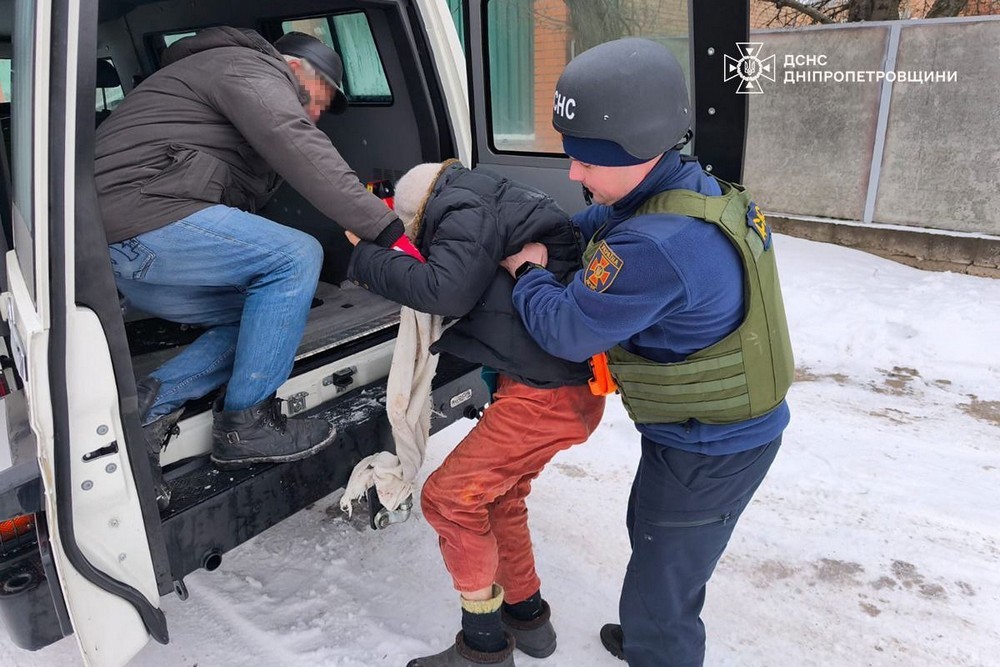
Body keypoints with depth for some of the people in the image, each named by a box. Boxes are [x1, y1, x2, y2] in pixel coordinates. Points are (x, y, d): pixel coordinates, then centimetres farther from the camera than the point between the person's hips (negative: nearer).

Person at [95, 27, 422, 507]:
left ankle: (145, 410, 3)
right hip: (142, 219, -11)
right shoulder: (250, 67, 1)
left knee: (263, 315, 11)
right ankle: (245, 426, -8)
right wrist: (388, 231, -22)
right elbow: (302, 152, -18)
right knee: (296, 258, -16)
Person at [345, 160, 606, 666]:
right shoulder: (500, 205, 19)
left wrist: (367, 262, -12)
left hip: (546, 392, -10)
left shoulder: (467, 212, -10)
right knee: (496, 492, 22)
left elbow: (447, 290, -23)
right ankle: (528, 618, 35)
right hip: (570, 383, 10)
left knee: (449, 496, -2)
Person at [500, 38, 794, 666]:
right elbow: (603, 222, 17)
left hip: (709, 453, -10)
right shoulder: (698, 186, -3)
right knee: (650, 531, 32)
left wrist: (529, 273, -7)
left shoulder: (656, 247, -36)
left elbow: (567, 331, -24)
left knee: (657, 606, 7)